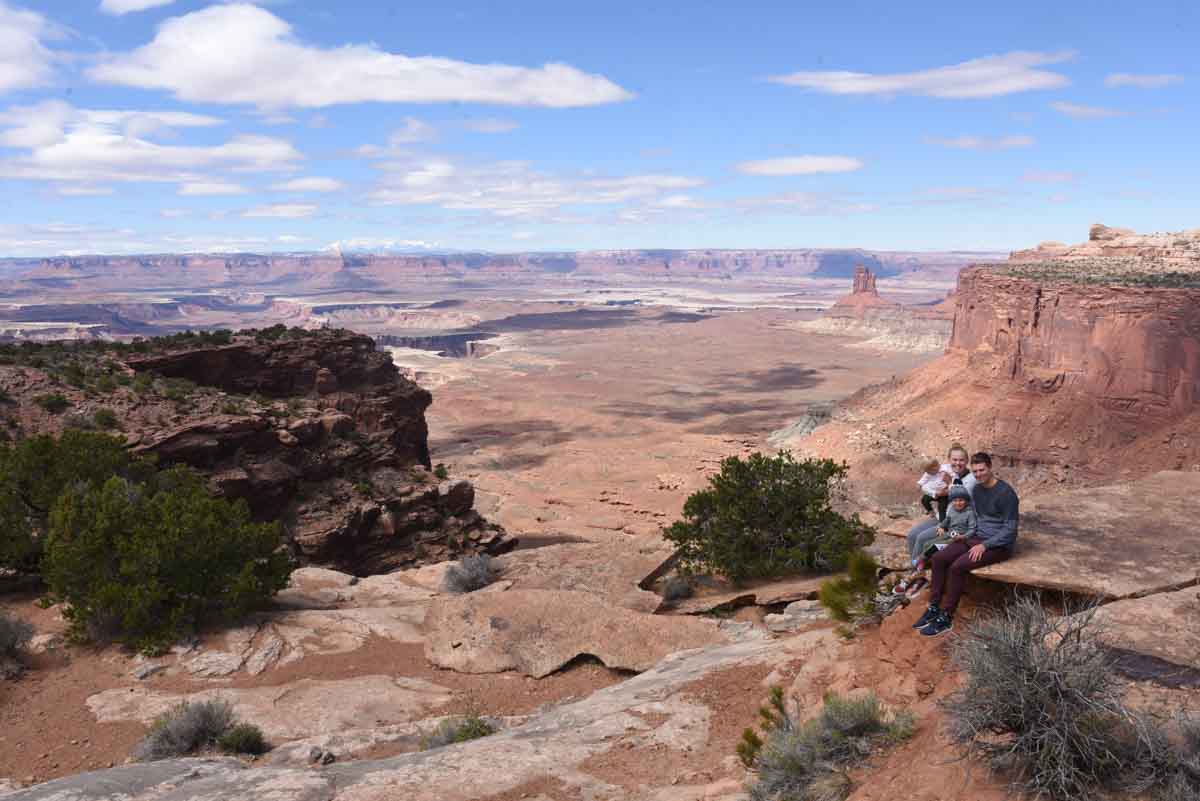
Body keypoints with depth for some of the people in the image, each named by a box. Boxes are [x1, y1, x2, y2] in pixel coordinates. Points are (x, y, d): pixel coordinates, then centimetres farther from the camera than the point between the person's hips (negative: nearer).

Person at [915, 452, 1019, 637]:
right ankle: (933, 608, -7)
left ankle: (946, 618, -18)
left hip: (999, 545, -8)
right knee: (939, 558, -13)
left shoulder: (1006, 493, -17)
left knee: (957, 567, -28)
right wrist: (968, 535, 5)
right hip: (977, 538, 8)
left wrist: (984, 545, -22)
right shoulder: (976, 489, 8)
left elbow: (1010, 529, -17)